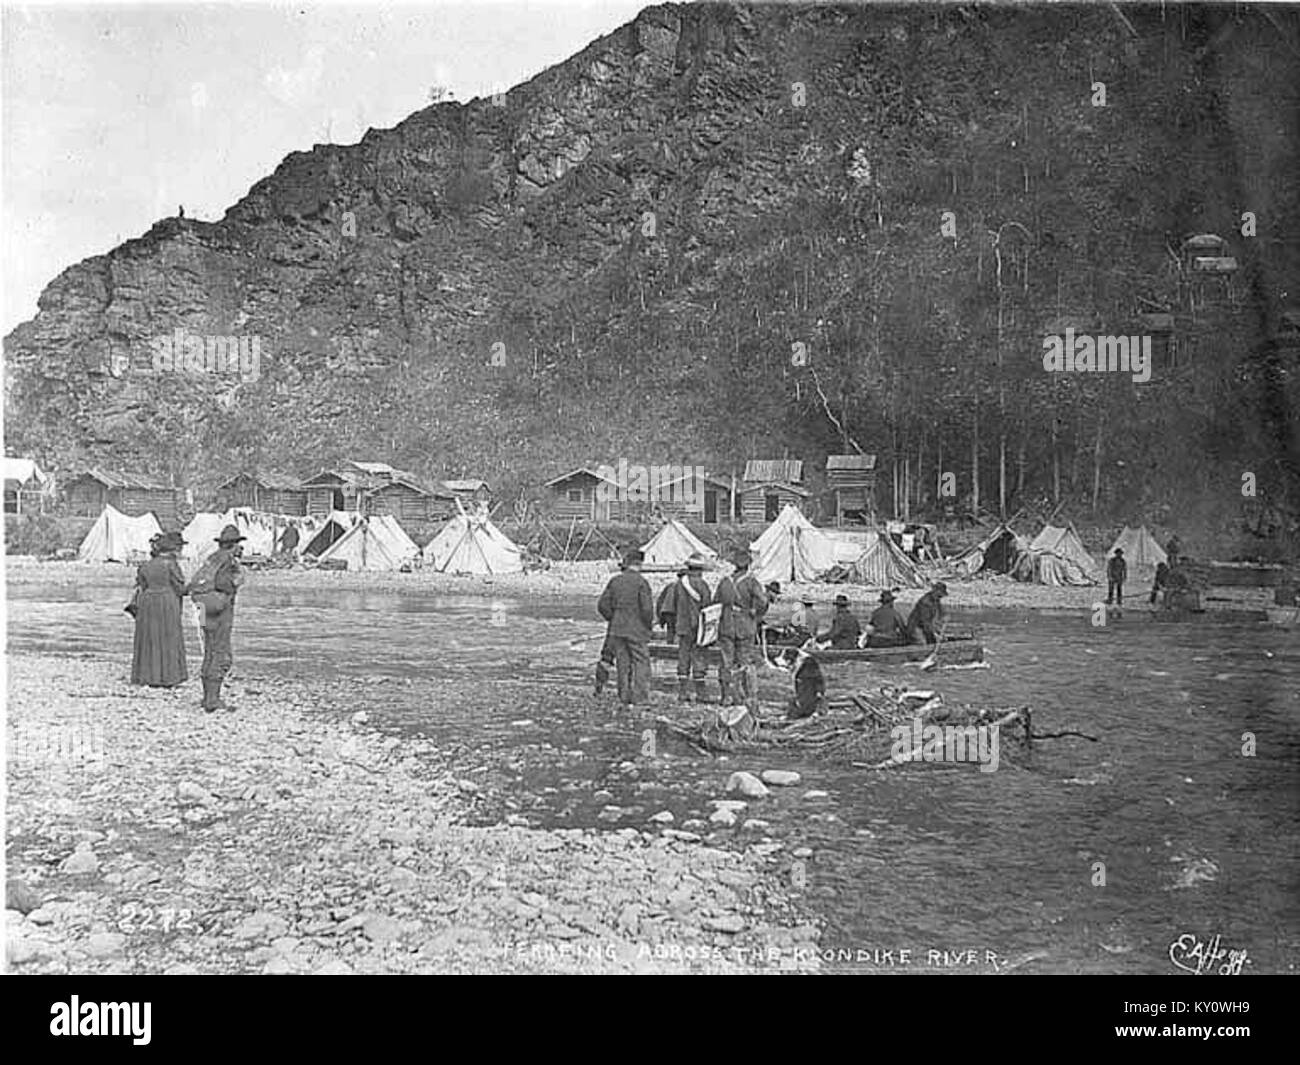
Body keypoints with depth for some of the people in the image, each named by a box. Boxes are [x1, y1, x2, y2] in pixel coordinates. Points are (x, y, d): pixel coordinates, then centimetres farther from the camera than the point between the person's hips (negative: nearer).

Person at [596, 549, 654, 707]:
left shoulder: (615, 581, 3)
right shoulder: (641, 582, -11)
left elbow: (602, 605, 2)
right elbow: (647, 608, -16)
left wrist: (613, 620, 13)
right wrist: (649, 625, -1)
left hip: (617, 629, 5)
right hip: (637, 630, -5)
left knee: (622, 664, 10)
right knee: (641, 663, 1)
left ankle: (624, 698, 13)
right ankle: (640, 699, -4)